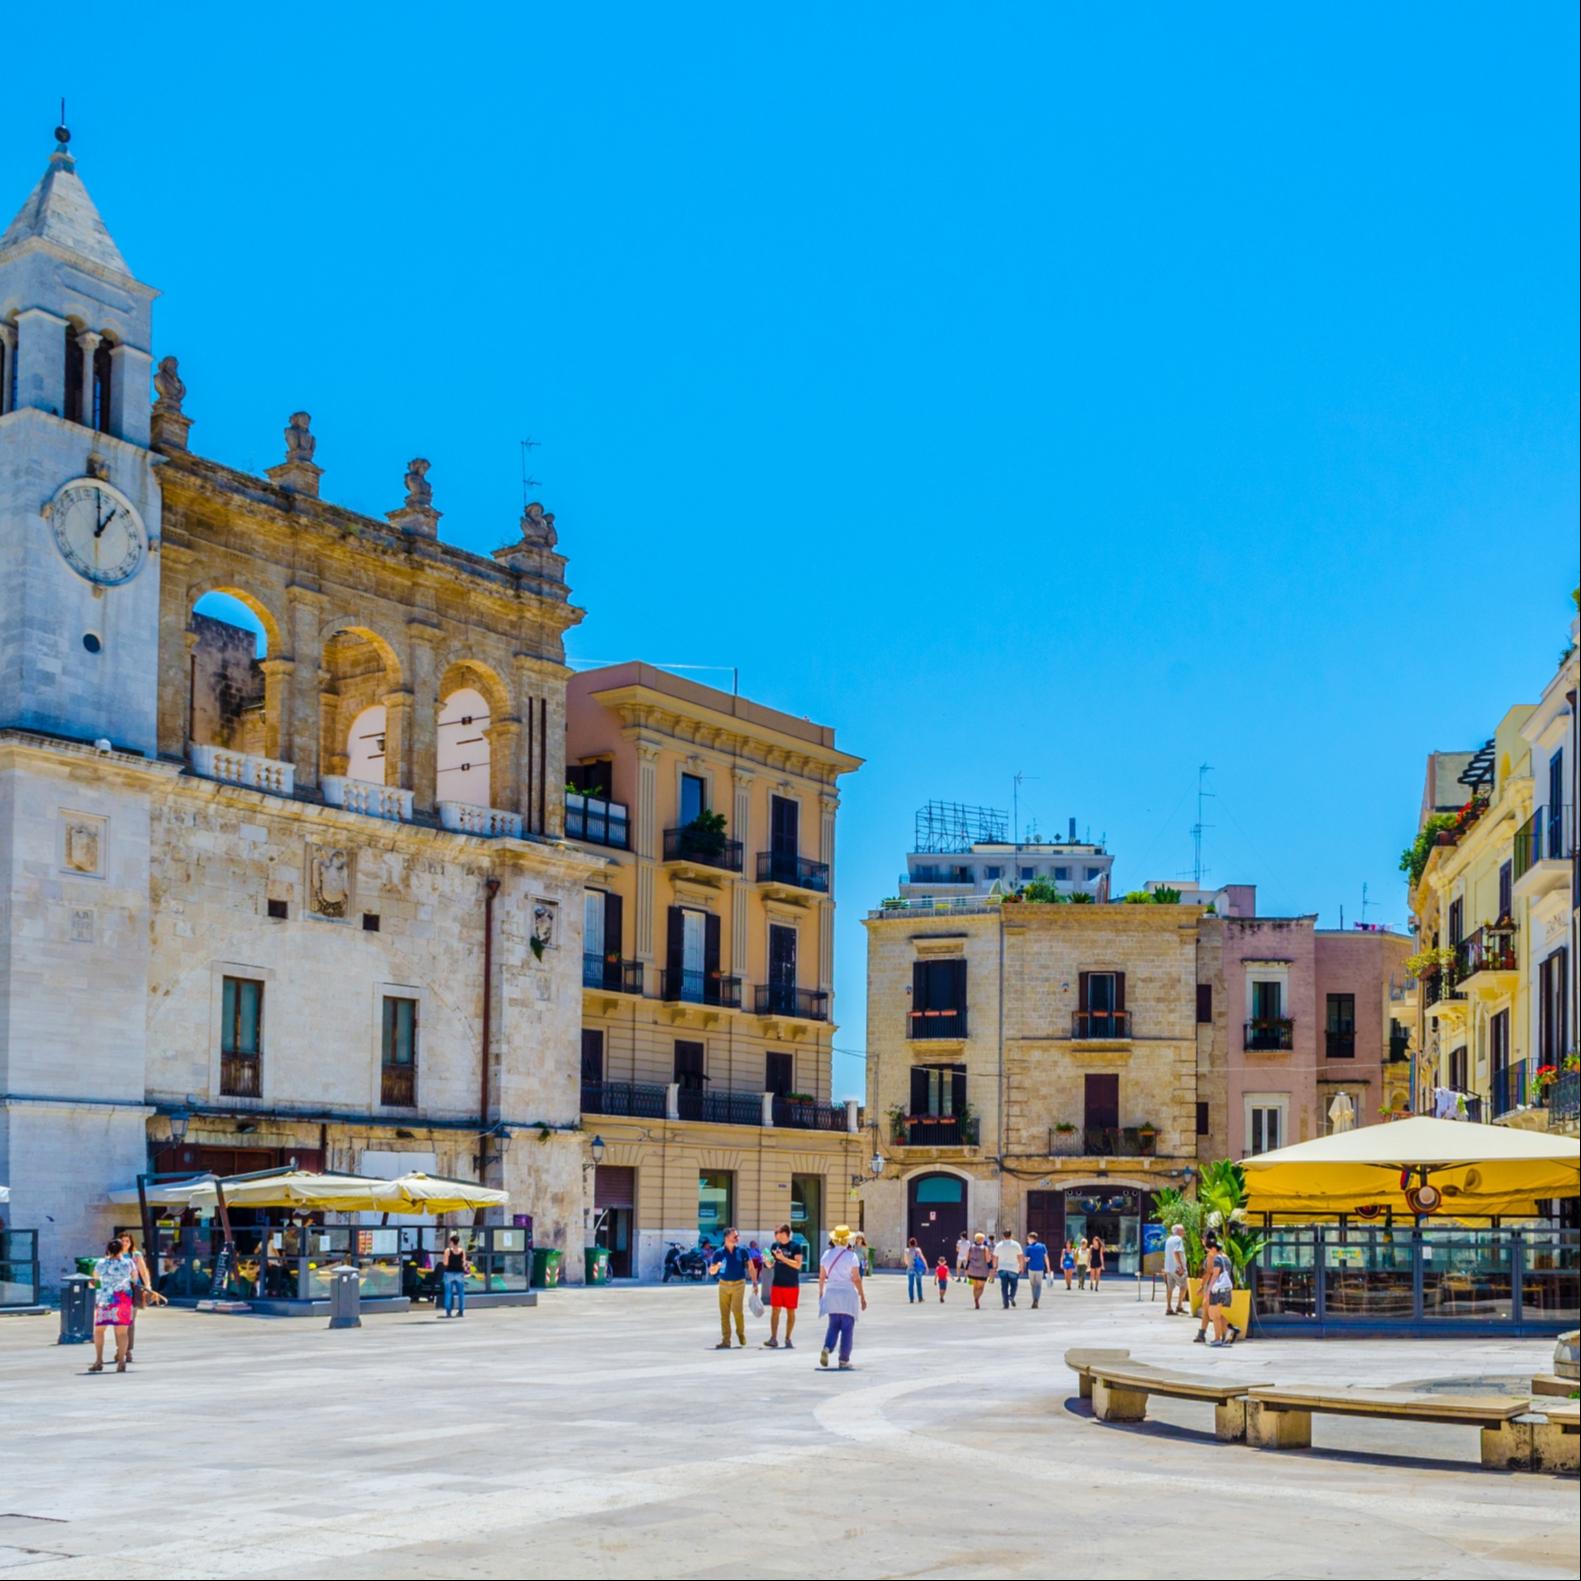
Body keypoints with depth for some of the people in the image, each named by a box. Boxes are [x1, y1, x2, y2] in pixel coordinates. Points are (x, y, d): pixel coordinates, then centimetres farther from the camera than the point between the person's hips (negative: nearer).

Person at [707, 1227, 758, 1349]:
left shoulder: (742, 1251, 1)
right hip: (724, 1285, 2)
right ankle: (725, 1340, 8)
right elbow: (711, 1271, 3)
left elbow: (751, 1267, 7)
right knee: (724, 1313, 1)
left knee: (737, 1310, -14)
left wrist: (754, 1282, 3)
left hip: (738, 1284, -2)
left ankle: (741, 1334, 9)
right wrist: (716, 1267, -19)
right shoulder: (720, 1253, 1)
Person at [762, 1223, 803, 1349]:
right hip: (777, 1283, 3)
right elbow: (770, 1265, 12)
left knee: (790, 1311, 4)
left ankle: (788, 1339, 12)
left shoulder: (795, 1247, -6)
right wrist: (768, 1260, -10)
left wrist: (783, 1258, -21)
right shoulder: (774, 1245, 6)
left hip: (792, 1285, -3)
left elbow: (798, 1265, -14)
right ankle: (773, 1339, -5)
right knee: (775, 1310, -4)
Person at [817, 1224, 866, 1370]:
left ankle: (827, 1348, -12)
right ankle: (844, 1360, 5)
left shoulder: (827, 1255, 4)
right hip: (848, 1294, -4)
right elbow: (856, 1279, -9)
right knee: (847, 1328, 4)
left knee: (833, 1325, 13)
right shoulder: (851, 1256, -9)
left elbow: (822, 1277, 8)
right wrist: (863, 1297, -2)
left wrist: (820, 1293, 20)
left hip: (831, 1293, 4)